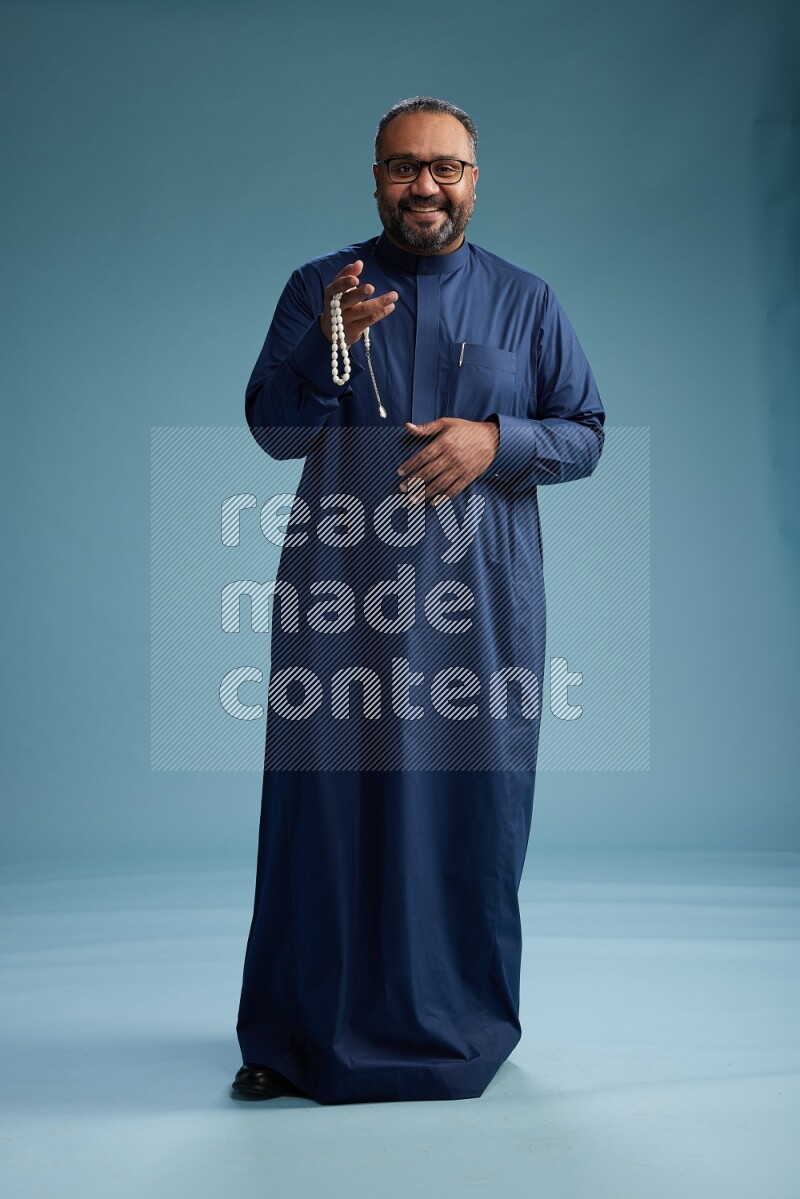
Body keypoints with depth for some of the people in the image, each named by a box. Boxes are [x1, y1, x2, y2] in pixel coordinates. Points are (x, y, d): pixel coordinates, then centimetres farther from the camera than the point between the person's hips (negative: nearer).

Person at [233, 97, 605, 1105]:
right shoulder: (319, 288, 9)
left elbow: (587, 435, 8)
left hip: (480, 598, 1)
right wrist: (328, 342, -15)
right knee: (327, 803, 0)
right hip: (340, 592, 0)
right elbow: (271, 430, 2)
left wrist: (497, 439, -11)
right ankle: (304, 1033, 13)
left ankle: (464, 1022, 20)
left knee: (473, 804, 3)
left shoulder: (525, 301, 10)